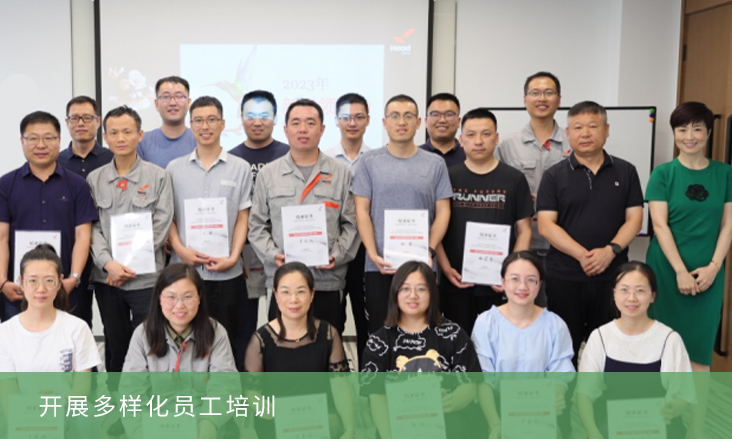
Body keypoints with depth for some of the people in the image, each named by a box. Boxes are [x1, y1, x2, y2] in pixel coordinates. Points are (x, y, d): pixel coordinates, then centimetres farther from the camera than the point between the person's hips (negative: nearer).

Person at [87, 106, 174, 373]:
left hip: (146, 278, -2)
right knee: (115, 346, 12)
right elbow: (92, 228, 3)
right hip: (106, 279, 3)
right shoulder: (94, 179, 8)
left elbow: (160, 227, -5)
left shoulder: (158, 177, 0)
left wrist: (129, 265, -10)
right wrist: (108, 263, -13)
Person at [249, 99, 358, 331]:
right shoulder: (268, 174, 9)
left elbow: (351, 223, 5)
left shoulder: (341, 173, 7)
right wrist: (272, 254, -7)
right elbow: (257, 226, 8)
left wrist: (338, 255, -9)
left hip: (328, 280, 0)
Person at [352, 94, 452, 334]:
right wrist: (373, 254, -10)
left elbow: (442, 212, 5)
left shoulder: (435, 164, 7)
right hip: (379, 266, 0)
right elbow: (362, 211, 1)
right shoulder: (370, 161, 4)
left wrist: (429, 251, -9)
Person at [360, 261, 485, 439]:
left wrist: (452, 402, -17)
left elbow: (469, 385, 6)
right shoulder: (379, 341, 8)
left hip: (448, 424, 1)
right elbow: (377, 397, 1)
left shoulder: (453, 334, 9)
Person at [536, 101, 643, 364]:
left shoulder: (625, 172, 7)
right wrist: (582, 255, -16)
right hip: (564, 276, -1)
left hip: (613, 275, 1)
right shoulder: (554, 176, 2)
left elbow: (634, 219, 3)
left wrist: (610, 250, -15)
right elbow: (546, 225, -5)